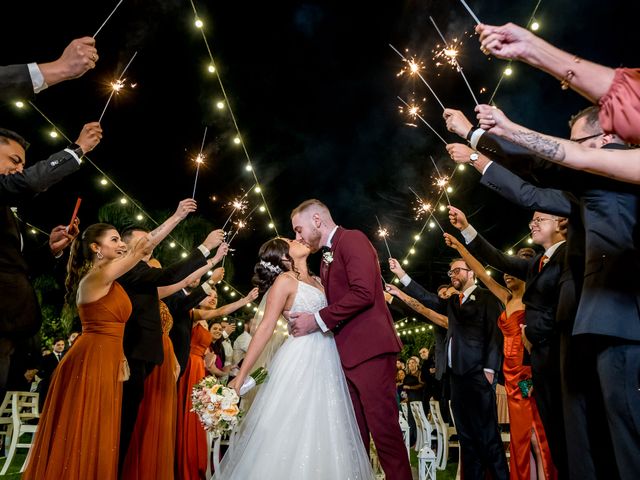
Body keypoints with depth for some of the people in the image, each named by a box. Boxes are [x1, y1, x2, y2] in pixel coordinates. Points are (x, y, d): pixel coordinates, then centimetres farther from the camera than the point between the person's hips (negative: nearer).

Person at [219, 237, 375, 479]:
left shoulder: (317, 280, 15)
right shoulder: (284, 280, -6)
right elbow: (265, 328, -10)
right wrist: (241, 376, -14)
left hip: (326, 363, 7)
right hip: (300, 363, -7)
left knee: (324, 430, 10)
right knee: (292, 431, -2)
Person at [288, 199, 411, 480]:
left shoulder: (352, 239, -6)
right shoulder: (327, 258, 22)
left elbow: (363, 293, -19)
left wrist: (318, 320, -15)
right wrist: (307, 319, 9)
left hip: (369, 349, -9)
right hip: (348, 353, 9)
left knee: (383, 429, -4)